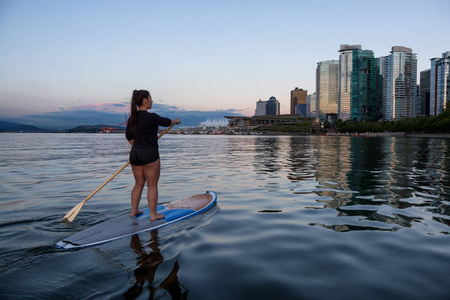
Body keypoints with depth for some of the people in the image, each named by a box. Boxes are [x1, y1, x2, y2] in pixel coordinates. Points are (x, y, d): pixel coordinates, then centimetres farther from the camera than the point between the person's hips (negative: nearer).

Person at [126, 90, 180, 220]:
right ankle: (153, 214, 9)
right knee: (152, 185, 2)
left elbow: (129, 136, 15)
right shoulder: (151, 117, -16)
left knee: (138, 184, 18)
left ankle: (134, 210, 26)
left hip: (134, 153, 8)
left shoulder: (132, 117, 7)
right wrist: (176, 121, 19)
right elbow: (166, 122, -1)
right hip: (149, 154, -8)